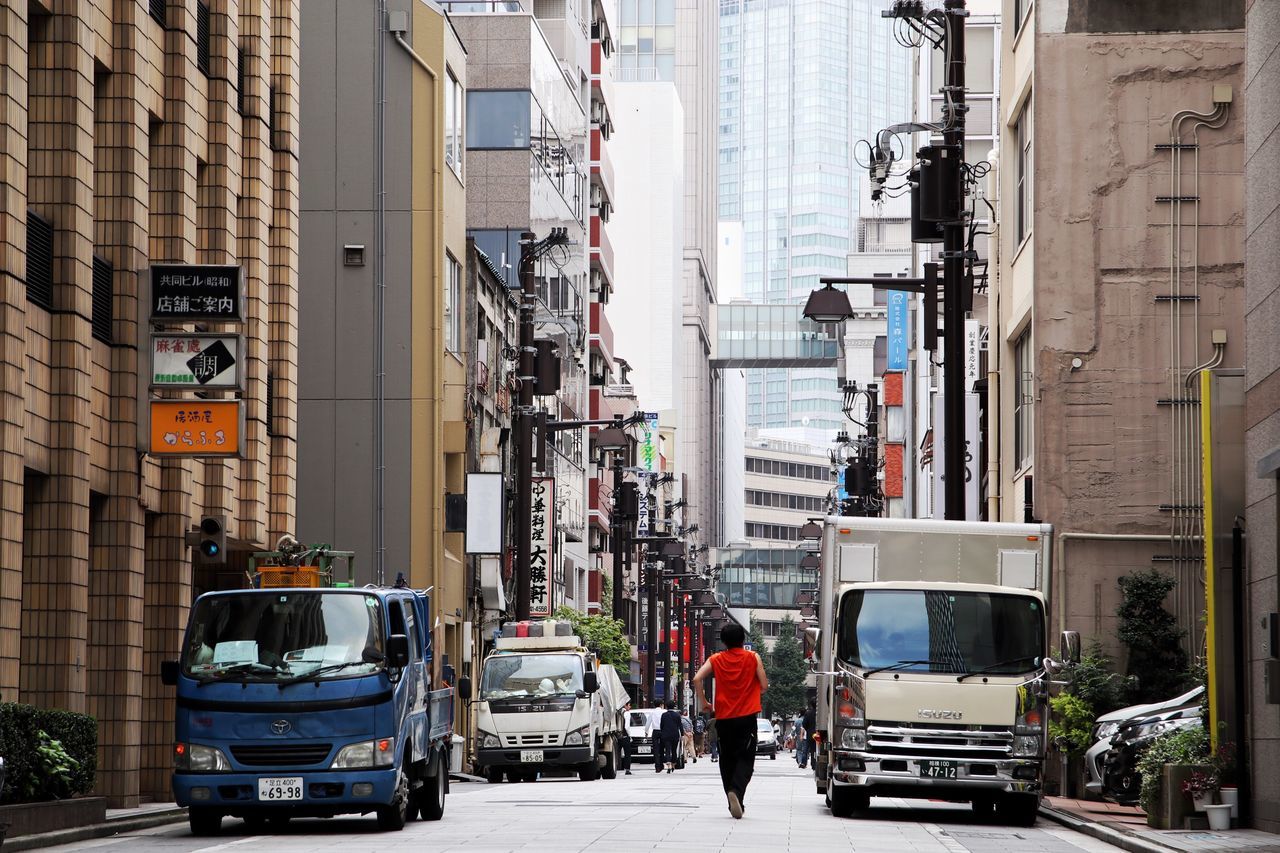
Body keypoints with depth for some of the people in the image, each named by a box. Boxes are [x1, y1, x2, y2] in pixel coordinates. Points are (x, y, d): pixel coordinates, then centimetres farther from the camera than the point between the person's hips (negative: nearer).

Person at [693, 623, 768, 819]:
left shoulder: (715, 660, 4)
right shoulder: (753, 658, 1)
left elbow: (697, 679, -8)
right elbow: (764, 685, -1)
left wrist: (704, 702, 4)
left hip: (724, 718, 2)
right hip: (747, 717, -2)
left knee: (727, 760, 13)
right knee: (745, 759, -2)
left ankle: (734, 804, 13)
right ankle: (736, 791, -29)